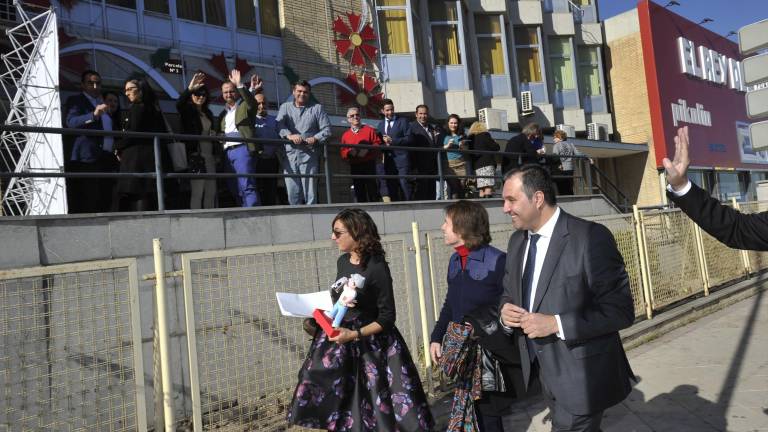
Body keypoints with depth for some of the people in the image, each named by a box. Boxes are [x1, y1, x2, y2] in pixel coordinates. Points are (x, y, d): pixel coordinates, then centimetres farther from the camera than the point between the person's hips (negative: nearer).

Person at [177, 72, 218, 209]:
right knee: (197, 190, -12)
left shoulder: (208, 113, 19)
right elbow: (179, 104, -22)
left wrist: (217, 152, 10)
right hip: (195, 155, -6)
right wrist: (189, 88, -37)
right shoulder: (188, 111, 1)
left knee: (211, 191, 3)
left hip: (210, 156, 6)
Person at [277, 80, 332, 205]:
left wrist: (316, 138, -12)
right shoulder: (285, 107, 17)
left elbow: (326, 129, 7)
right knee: (292, 192, -1)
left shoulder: (317, 108, 15)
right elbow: (279, 124, 0)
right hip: (290, 155, 1)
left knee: (310, 193, -3)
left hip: (309, 156, -1)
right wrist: (289, 135, -20)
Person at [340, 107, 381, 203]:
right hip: (354, 167, 2)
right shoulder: (345, 135, 13)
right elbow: (343, 153, 8)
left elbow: (377, 143, 0)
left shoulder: (369, 130, 7)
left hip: (369, 165, -2)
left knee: (372, 190, -5)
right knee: (359, 193, 4)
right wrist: (350, 152, -12)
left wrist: (368, 150, -15)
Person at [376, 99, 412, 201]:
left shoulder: (402, 121, 4)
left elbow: (408, 139, -5)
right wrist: (384, 142, -4)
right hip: (387, 160, 5)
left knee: (404, 183, -11)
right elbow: (378, 142, 18)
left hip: (401, 159, -4)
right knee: (391, 186, 5)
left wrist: (392, 141, -11)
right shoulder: (380, 124, 18)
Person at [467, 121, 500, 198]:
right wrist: (495, 142, 20)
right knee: (488, 187, -11)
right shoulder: (485, 135, 1)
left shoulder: (471, 138, 15)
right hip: (487, 163, -5)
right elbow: (495, 147, -1)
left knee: (481, 189, 2)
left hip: (476, 165, 5)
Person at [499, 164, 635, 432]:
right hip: (542, 370, 7)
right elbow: (509, 294, 15)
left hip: (581, 375, -7)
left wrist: (556, 324, -26)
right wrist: (505, 312, -8)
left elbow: (621, 311, -18)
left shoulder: (591, 237, -18)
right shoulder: (516, 241, 5)